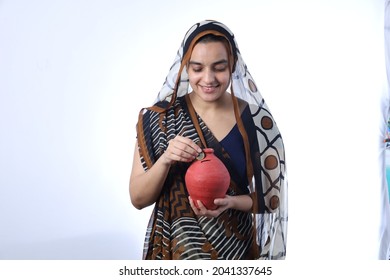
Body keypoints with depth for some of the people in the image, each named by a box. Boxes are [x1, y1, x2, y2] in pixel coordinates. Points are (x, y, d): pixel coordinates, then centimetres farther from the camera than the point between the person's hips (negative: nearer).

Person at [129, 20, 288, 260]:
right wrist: (165, 159, -23)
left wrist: (231, 202, -20)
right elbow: (138, 199, -7)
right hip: (173, 246, 0)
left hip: (235, 247, 1)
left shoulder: (256, 119, -9)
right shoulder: (158, 117, -9)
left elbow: (268, 197, -2)